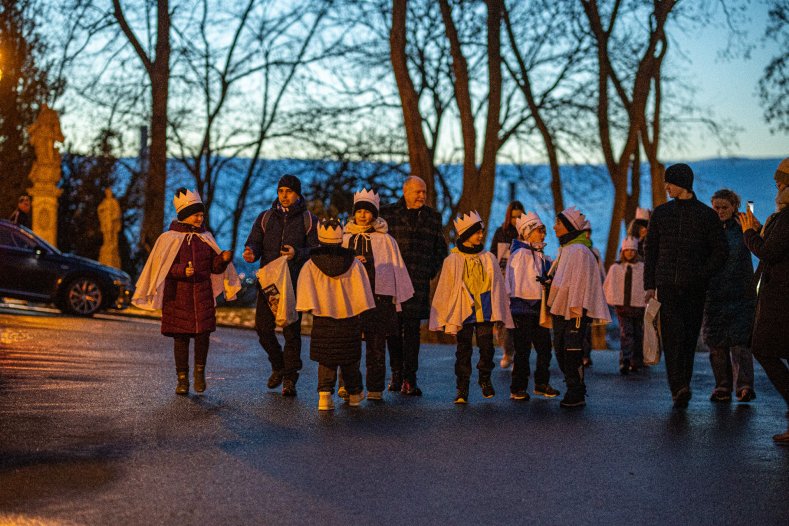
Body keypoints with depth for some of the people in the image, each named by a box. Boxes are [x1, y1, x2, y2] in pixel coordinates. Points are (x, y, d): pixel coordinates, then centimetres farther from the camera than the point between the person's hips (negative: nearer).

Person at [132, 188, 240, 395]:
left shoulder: (206, 238, 11)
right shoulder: (169, 238, -1)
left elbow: (214, 268, 11)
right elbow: (163, 268, -5)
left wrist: (223, 259, -9)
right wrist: (182, 270, -21)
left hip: (202, 296, 3)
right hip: (178, 296, -3)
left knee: (203, 333, -8)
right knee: (180, 337, 1)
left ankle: (200, 371, 13)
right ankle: (182, 379, 11)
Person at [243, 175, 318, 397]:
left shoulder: (309, 220, 5)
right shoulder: (265, 218, 13)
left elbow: (316, 250, -3)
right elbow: (254, 243, 5)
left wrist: (297, 253, -22)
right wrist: (251, 253, -18)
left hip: (295, 283, -3)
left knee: (292, 331, -4)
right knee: (263, 328, 0)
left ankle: (290, 378, 4)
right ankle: (278, 366, 24)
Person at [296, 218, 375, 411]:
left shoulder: (311, 265, -1)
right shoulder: (354, 263, 1)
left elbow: (305, 290, -6)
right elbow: (361, 291, 3)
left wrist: (310, 309, -4)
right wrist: (361, 311, 9)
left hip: (322, 318, 0)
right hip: (349, 317, 0)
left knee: (325, 359, 4)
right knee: (349, 359, 12)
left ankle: (325, 395, -11)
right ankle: (354, 394, 24)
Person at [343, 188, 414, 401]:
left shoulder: (385, 240, 7)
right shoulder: (346, 239, 12)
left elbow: (396, 271, 9)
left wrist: (396, 300, 7)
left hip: (378, 297, -1)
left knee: (376, 346, 0)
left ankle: (375, 389, 4)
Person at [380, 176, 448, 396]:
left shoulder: (433, 217, 12)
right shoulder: (388, 213, 3)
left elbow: (440, 248, 20)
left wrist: (431, 271, 10)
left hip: (419, 283, 1)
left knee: (412, 329, -3)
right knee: (394, 329, 2)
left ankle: (409, 378, -1)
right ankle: (396, 373, 16)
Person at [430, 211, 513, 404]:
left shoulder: (488, 258, 4)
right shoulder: (453, 260, -2)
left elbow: (497, 287, 9)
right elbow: (445, 290, 2)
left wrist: (498, 313, 7)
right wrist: (446, 316, 0)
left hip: (485, 313, 2)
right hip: (463, 313, -2)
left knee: (486, 348, 6)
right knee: (463, 352, 4)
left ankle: (485, 380, 28)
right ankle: (462, 389, 10)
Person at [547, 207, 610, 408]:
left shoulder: (580, 251, -13)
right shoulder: (565, 250, 17)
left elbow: (580, 282, -19)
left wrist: (576, 308, -22)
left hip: (575, 312, -10)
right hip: (562, 310, 10)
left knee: (572, 353, -8)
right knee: (561, 352, 11)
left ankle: (577, 395, -2)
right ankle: (574, 390, 20)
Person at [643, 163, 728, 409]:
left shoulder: (707, 214, 3)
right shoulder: (661, 213, 9)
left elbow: (721, 251, 4)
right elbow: (650, 250, 11)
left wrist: (702, 275, -8)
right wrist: (650, 284, 6)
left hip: (695, 287, -1)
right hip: (667, 285, 1)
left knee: (688, 337, 2)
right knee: (672, 335, -8)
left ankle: (680, 388, 5)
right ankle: (680, 388, -11)